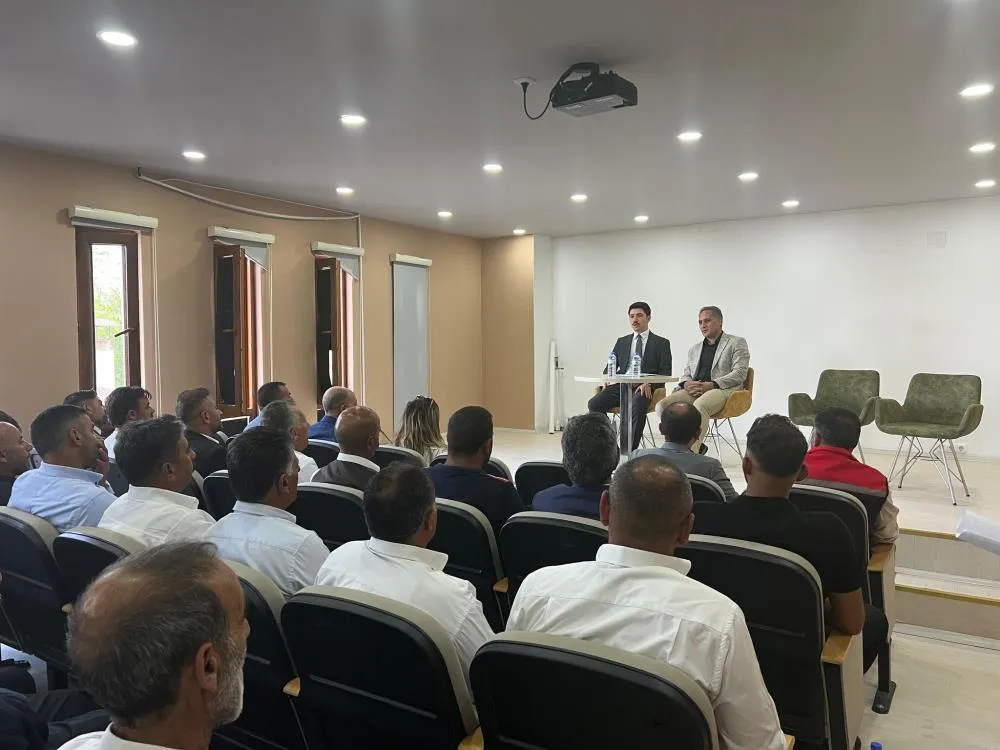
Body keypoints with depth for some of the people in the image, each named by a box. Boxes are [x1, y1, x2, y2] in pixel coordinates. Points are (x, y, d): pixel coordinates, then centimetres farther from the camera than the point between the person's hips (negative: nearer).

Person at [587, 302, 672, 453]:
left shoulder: (661, 343, 12)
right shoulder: (622, 342, 24)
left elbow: (665, 372, 4)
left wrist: (649, 384, -16)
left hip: (644, 388, -4)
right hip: (621, 385, 4)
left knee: (636, 406, -38)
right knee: (594, 403, -24)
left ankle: (627, 451, -34)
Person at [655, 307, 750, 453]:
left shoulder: (737, 343, 10)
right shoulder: (694, 349, 28)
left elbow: (740, 373, -3)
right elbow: (686, 374, 24)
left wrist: (711, 385, -16)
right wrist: (686, 384, -3)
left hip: (722, 389, -6)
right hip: (695, 390, 6)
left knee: (700, 405, -39)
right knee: (662, 406, -21)